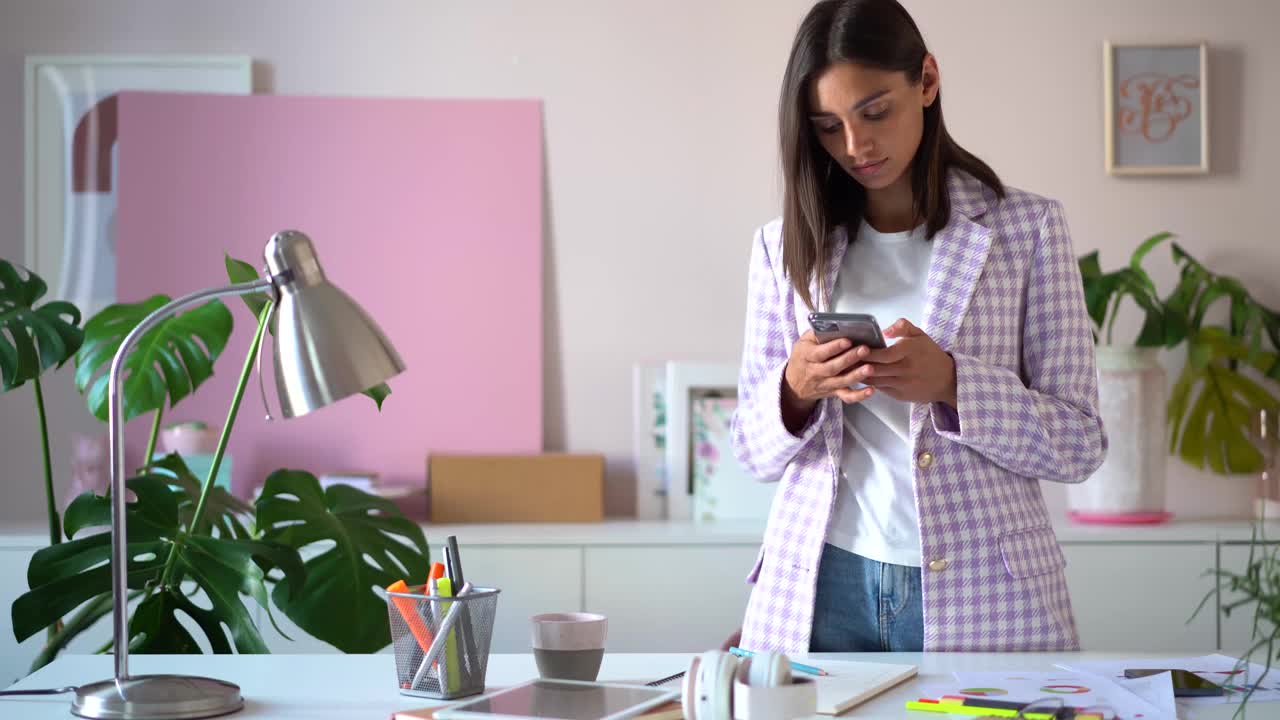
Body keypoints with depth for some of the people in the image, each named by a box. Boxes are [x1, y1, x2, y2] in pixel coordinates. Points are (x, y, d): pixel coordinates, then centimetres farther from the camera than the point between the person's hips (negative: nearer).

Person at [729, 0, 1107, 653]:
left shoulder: (1026, 228, 0)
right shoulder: (785, 246, 6)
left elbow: (1080, 444, -3)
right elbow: (755, 450, 8)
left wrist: (951, 382, -20)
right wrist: (796, 389, -14)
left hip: (982, 596, -2)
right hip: (817, 591, 2)